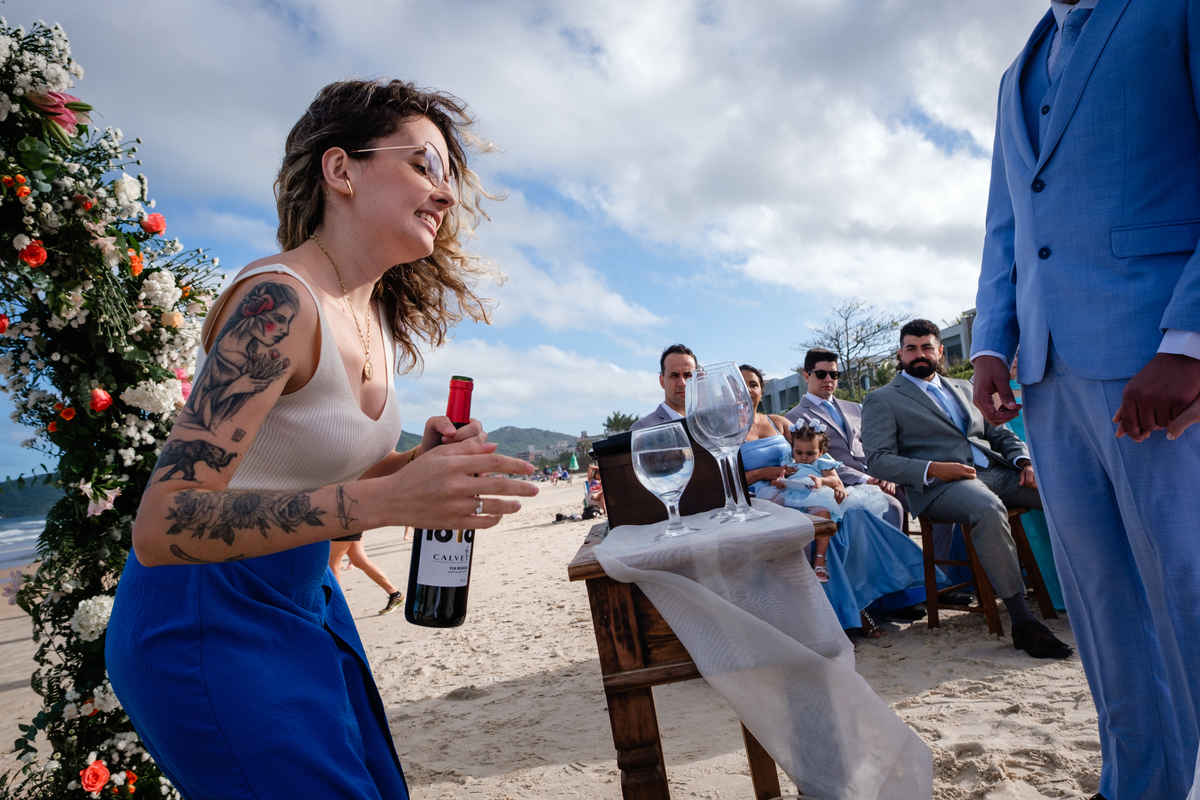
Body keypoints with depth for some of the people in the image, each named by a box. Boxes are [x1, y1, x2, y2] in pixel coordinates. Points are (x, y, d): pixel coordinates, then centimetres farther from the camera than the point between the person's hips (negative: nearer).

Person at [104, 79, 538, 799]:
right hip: (205, 617, -8)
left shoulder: (376, 318, 2)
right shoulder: (278, 300, -24)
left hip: (304, 601, 8)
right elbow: (162, 527, -29)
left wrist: (419, 463, -9)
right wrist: (387, 499, -38)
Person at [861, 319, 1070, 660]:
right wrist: (933, 469, -17)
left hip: (996, 470, 6)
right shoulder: (881, 400, 8)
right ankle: (1022, 623, -32)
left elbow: (1000, 433, 25)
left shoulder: (963, 388, 27)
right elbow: (877, 459, -3)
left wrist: (1025, 461, 2)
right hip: (939, 485, -6)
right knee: (988, 508, -38)